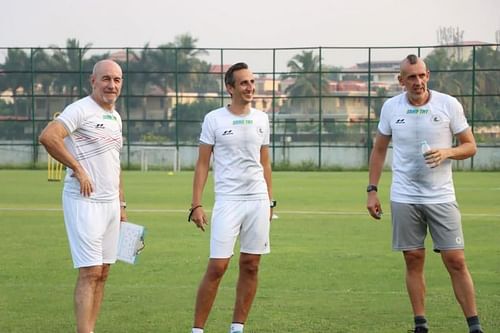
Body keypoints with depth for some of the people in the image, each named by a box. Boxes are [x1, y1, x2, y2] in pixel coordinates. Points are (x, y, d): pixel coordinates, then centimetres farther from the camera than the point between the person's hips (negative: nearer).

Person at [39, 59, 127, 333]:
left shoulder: (115, 117, 17)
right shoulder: (81, 110, -10)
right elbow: (48, 136, -26)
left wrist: (121, 205, 21)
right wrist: (78, 169, -20)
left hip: (110, 203, 8)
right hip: (84, 201, -8)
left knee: (102, 274, 7)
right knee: (90, 273, -12)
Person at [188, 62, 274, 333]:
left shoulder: (261, 119, 10)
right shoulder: (214, 119, -2)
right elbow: (202, 164, -1)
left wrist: (269, 201, 14)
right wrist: (196, 205, -7)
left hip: (258, 200, 4)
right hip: (227, 200, -4)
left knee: (250, 267, 5)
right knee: (217, 267, -9)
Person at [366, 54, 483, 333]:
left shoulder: (449, 105, -4)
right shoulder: (391, 107, 2)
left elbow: (470, 146, 2)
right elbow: (379, 150, 13)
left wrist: (447, 152, -18)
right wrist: (372, 190, 7)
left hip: (441, 197, -2)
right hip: (404, 198, 2)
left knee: (456, 261, -5)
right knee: (414, 261, 4)